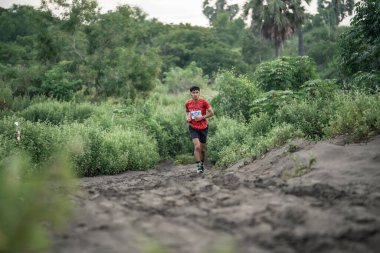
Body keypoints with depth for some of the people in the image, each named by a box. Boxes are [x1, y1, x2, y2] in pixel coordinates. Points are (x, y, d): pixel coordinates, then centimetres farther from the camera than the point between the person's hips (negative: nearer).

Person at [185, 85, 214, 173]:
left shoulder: (204, 102, -9)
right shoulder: (188, 103, 0)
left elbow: (211, 113, -7)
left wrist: (202, 117, -17)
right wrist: (187, 117, 0)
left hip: (203, 128, 0)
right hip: (193, 128, 0)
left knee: (202, 148, 10)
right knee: (197, 146, -18)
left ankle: (202, 164, 34)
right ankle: (198, 166, -10)